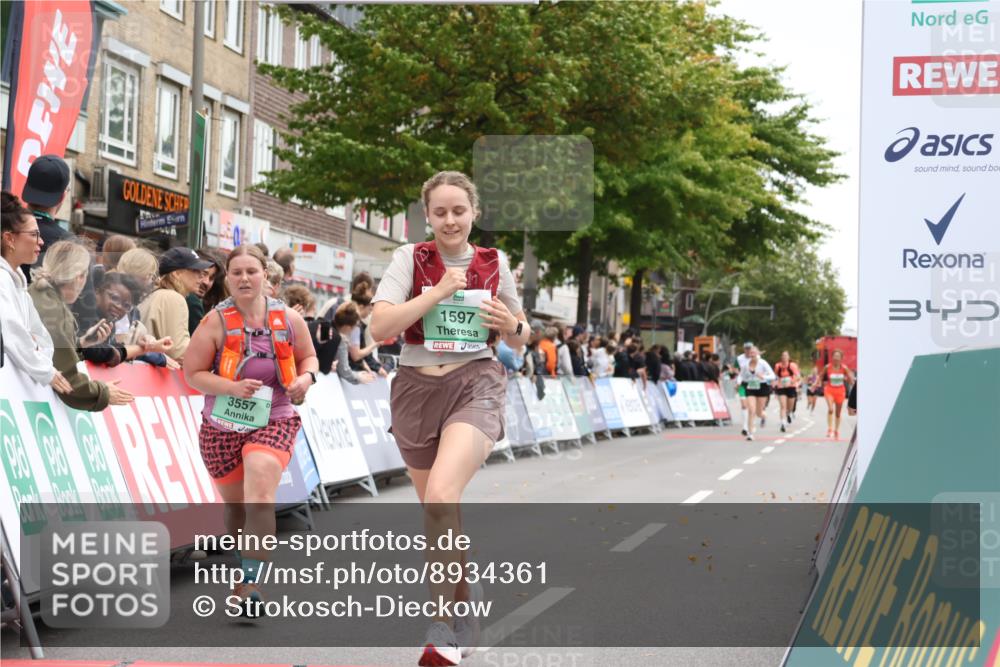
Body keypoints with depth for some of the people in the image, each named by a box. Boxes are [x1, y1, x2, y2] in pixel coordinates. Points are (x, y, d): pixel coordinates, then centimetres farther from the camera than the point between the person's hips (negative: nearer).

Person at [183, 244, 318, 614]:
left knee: (260, 497, -23)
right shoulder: (216, 322, -8)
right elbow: (192, 373, -7)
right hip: (223, 426, 1)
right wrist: (232, 387, -22)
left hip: (273, 421, -1)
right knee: (234, 504, 16)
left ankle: (251, 582, -22)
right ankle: (240, 571, 40)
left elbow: (307, 356, 15)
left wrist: (306, 377, -8)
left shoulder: (288, 319, -1)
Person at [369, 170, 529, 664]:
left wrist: (512, 325, -7)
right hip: (416, 388, 2)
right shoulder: (410, 258, 1)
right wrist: (437, 292, -16)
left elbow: (519, 340, 16)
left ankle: (443, 624, -13)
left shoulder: (494, 264, 6)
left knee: (441, 496, -25)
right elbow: (379, 327, -11)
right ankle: (466, 597, 36)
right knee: (438, 510, 13)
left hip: (475, 386, -2)